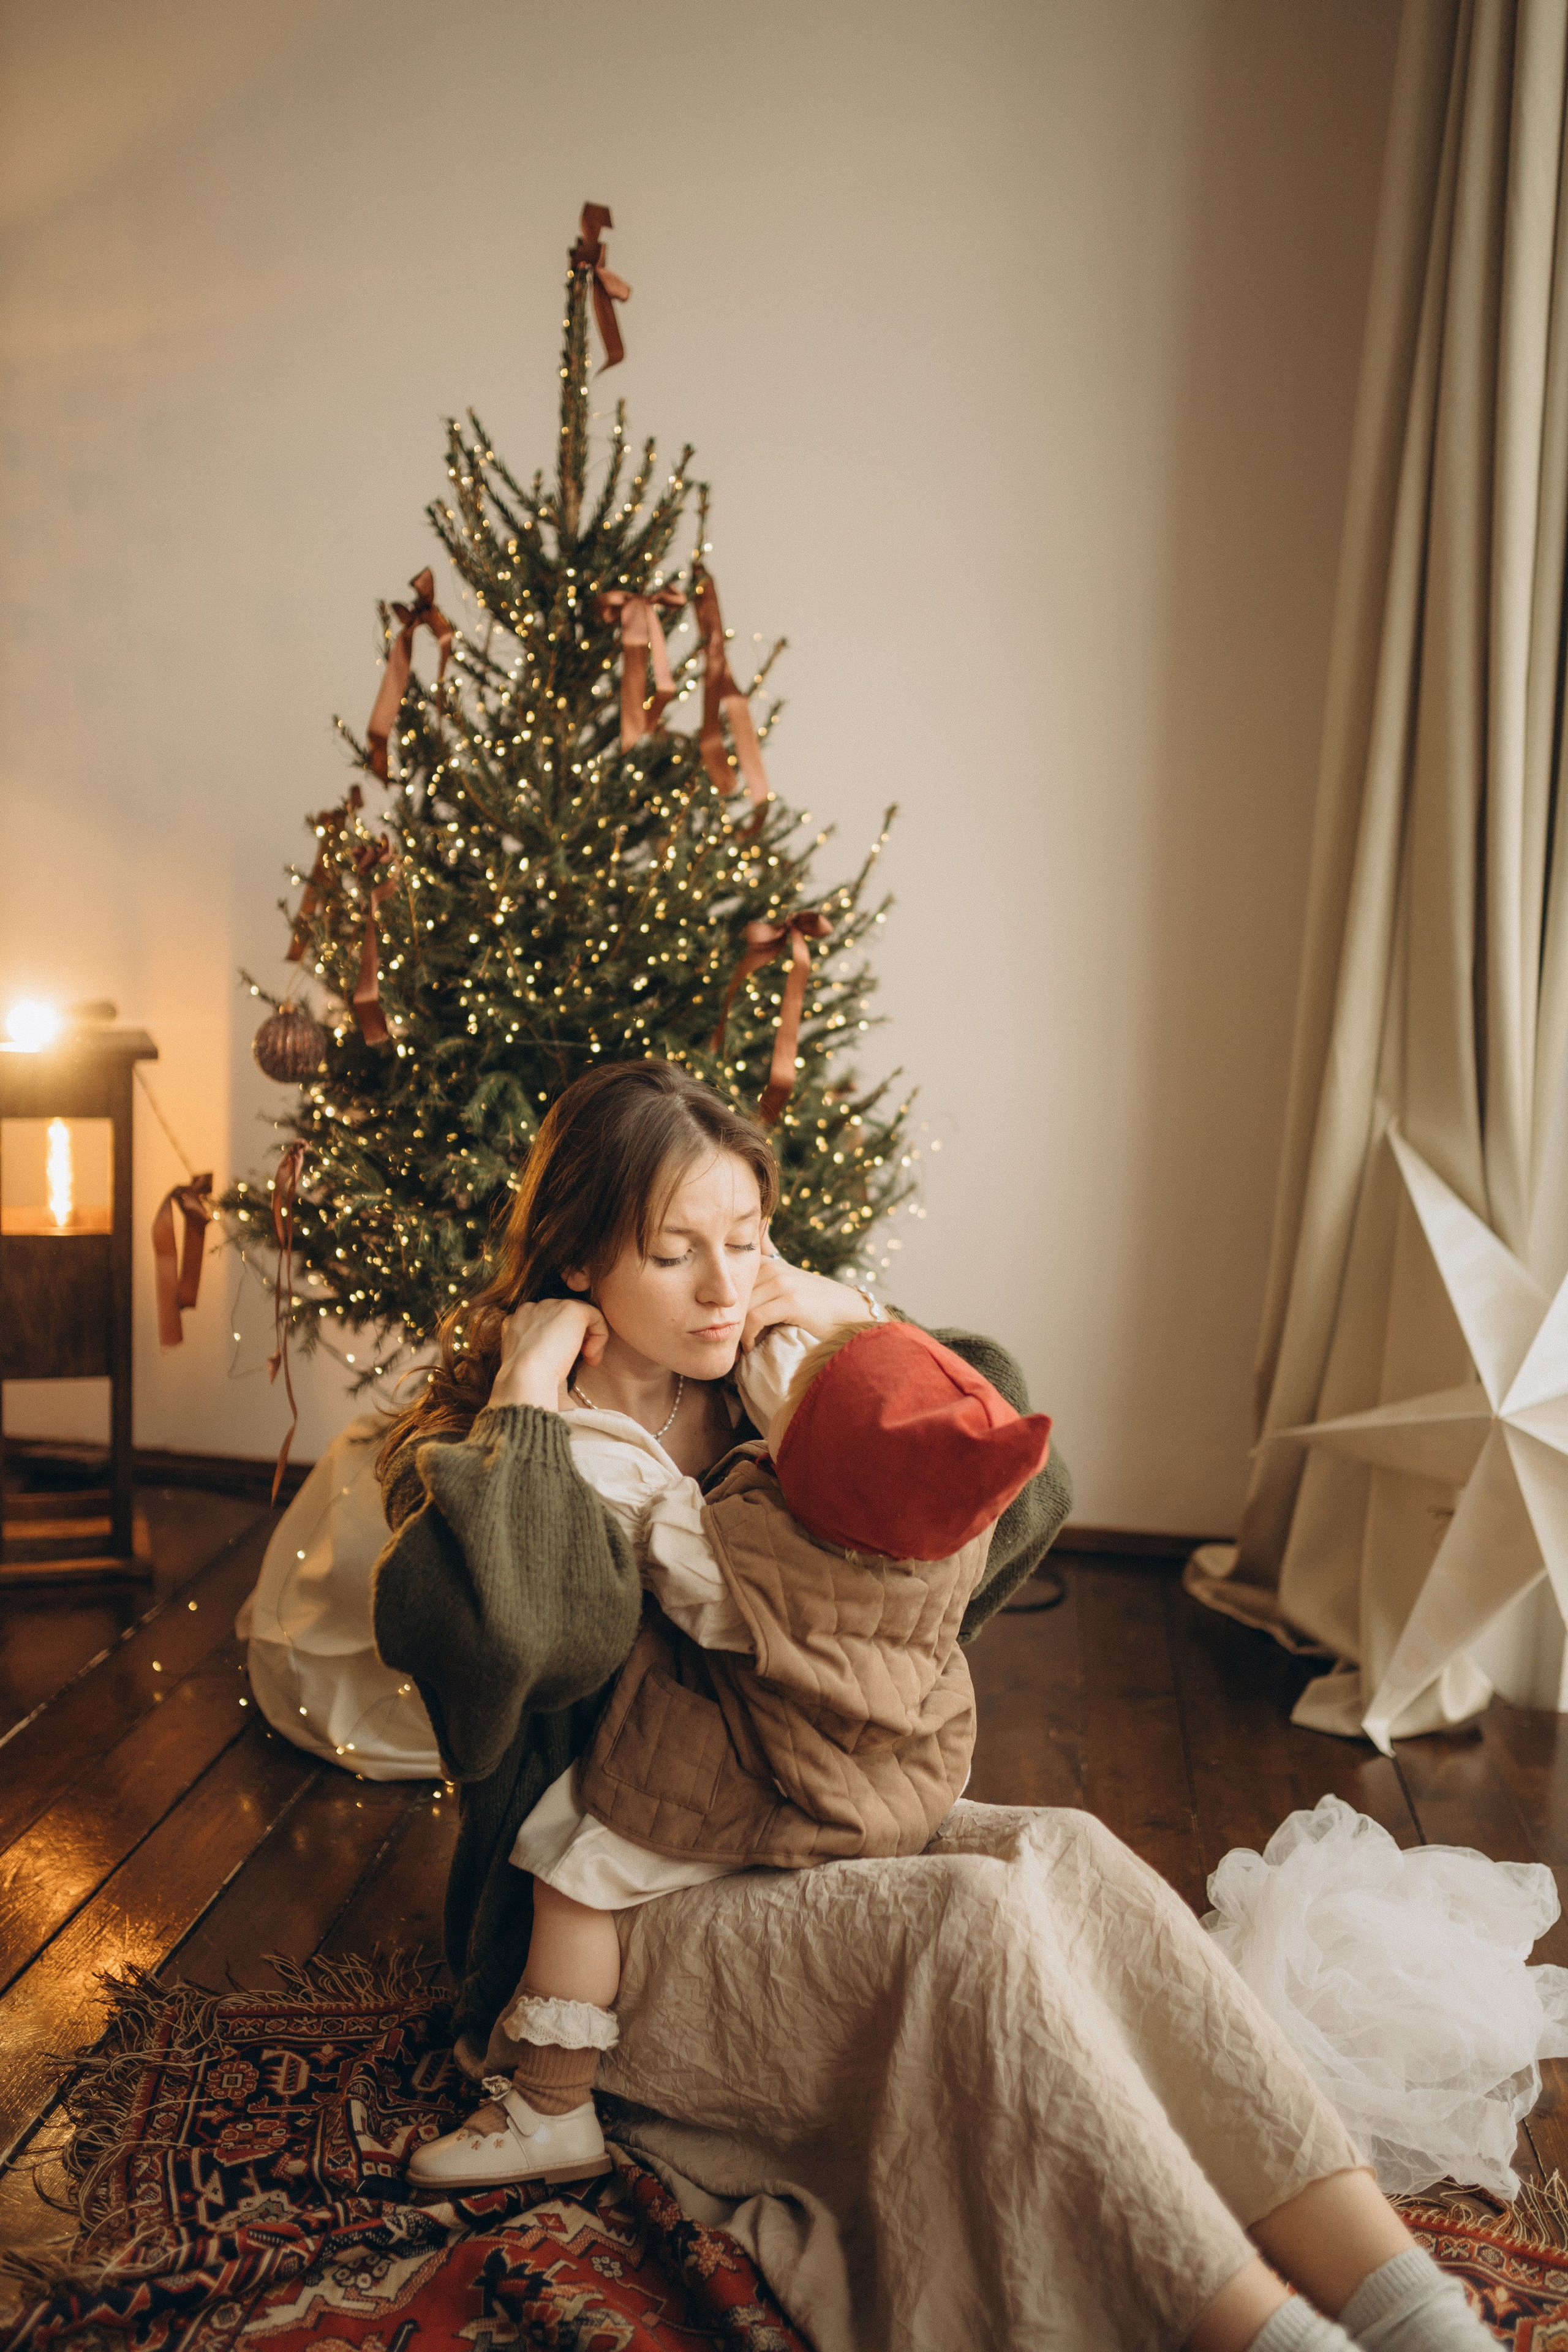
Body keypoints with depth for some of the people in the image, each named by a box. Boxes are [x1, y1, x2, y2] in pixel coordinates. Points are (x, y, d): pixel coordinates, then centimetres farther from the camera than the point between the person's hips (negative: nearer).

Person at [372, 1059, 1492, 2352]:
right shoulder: (478, 1457, -9)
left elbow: (1026, 1495, 6)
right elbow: (504, 1629, -34)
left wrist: (869, 1337, -3)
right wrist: (528, 1391, -23)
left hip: (810, 1829, 5)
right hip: (617, 1909, -5)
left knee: (1065, 1852, -25)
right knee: (972, 1913, -31)